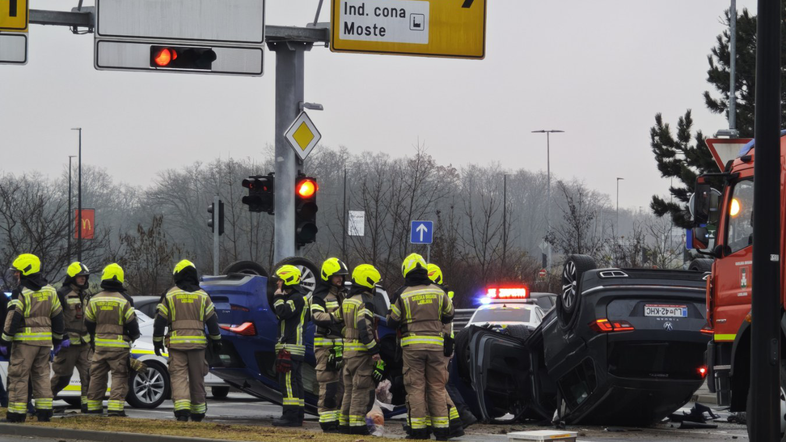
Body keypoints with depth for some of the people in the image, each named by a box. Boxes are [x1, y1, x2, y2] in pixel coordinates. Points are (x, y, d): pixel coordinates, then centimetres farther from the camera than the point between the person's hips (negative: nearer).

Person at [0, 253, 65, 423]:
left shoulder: (21, 293, -10)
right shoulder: (50, 291, 11)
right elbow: (58, 318, 16)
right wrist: (58, 340, 23)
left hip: (25, 339, -6)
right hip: (45, 340, 6)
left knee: (19, 376, -2)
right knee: (42, 374, 13)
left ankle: (16, 413, -4)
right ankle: (44, 411, 10)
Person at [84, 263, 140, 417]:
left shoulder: (94, 300, 2)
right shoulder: (123, 302, -10)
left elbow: (88, 323, 10)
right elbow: (132, 324, -8)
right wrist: (133, 336, 14)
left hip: (100, 345, 4)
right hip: (118, 345, -4)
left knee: (97, 376, 12)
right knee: (119, 376, -2)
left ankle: (93, 408, 18)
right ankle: (115, 408, -12)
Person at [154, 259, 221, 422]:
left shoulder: (170, 295, 1)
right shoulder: (202, 295, 6)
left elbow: (160, 320, 0)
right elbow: (212, 321, 7)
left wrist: (157, 342, 9)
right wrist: (216, 341, 17)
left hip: (176, 342, -2)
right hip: (197, 343, 2)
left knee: (179, 377, -5)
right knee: (197, 378, 10)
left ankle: (182, 410, -23)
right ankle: (198, 413, 19)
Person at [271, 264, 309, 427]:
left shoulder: (297, 298, -11)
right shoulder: (293, 297, 22)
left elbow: (283, 312, -24)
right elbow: (283, 315, 27)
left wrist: (278, 298, -12)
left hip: (291, 347, -11)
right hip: (291, 347, 11)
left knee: (288, 380, -14)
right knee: (295, 381, 12)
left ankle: (290, 416, -17)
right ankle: (297, 416, 15)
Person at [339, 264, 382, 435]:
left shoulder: (347, 301, 16)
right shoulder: (365, 302, -14)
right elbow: (365, 328, -22)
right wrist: (374, 350, -19)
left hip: (348, 349, 9)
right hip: (362, 351, -9)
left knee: (350, 388, 14)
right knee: (361, 389, -6)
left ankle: (344, 423, 16)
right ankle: (357, 424, -8)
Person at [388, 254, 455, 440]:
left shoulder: (404, 295, -5)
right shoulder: (438, 292, 4)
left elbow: (392, 322, 2)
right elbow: (449, 315, 18)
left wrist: (390, 312, 23)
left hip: (412, 345, -2)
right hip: (435, 344, 2)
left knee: (416, 388, 0)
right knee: (437, 387, 8)